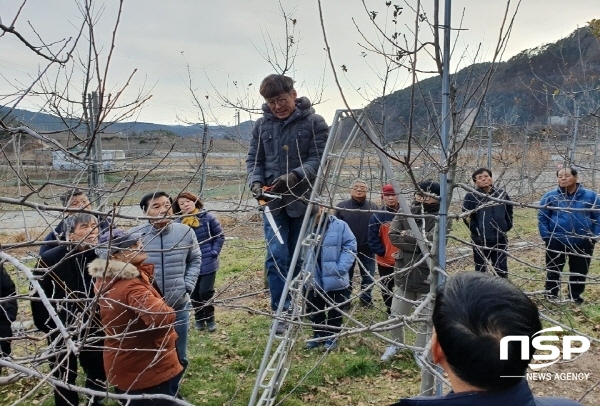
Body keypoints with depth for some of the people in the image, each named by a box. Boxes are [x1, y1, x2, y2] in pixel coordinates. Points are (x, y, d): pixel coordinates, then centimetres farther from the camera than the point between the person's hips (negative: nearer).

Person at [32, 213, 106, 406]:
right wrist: (48, 326, -8)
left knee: (98, 375, 15)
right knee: (64, 378, 17)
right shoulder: (50, 259, -13)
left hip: (95, 329, 1)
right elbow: (38, 296, -7)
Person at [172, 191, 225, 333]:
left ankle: (210, 319, 19)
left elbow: (220, 236, 0)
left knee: (205, 292, -2)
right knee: (194, 293, 11)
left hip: (208, 263, -2)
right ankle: (199, 319, 29)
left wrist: (214, 252, -6)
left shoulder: (207, 218, -7)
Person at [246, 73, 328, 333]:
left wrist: (295, 176, -25)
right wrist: (255, 181, -11)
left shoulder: (314, 122, -4)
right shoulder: (262, 125, 5)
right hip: (274, 201, 1)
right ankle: (281, 311, 5)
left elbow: (319, 159, -9)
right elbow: (254, 159, 10)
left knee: (298, 258, 10)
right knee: (276, 257, -6)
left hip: (303, 200, -1)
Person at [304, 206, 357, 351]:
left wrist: (341, 268, -16)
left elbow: (350, 247, -9)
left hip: (334, 279, -3)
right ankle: (318, 335, 35)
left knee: (334, 310, 12)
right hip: (313, 279, 4)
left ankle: (332, 337, 28)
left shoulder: (340, 226, -13)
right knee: (314, 309, 17)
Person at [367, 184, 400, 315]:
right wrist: (384, 252, -14)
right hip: (385, 261, 0)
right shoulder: (377, 216, -7)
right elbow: (372, 239, -7)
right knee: (387, 289, 12)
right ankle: (391, 312, 29)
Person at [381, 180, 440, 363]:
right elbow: (393, 236, -11)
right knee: (396, 315, 17)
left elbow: (431, 240, -24)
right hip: (404, 273, 4)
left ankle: (421, 351, 33)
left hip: (429, 276, -3)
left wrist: (408, 235, -13)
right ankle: (396, 344, 43)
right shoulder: (403, 214, 2)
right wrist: (420, 242, -18)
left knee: (427, 318, 11)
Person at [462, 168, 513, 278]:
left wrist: (506, 227, 6)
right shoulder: (471, 196, -8)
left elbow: (509, 213, 16)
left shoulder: (502, 194, 4)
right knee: (480, 270, 7)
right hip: (480, 240, -3)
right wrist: (477, 230, -11)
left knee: (501, 269, 12)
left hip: (500, 239, 3)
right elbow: (466, 216, -8)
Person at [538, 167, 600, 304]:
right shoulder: (550, 196, -5)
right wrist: (546, 236, -9)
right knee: (553, 272, 10)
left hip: (582, 243, 1)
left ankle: (575, 297, 31)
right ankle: (551, 297, 25)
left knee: (579, 273, 14)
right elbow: (542, 218, -1)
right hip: (556, 242, -1)